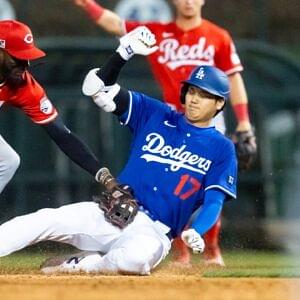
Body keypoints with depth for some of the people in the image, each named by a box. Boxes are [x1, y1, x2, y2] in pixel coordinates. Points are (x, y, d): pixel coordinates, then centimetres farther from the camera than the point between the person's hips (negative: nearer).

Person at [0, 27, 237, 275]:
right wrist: (125, 51, -9)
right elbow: (99, 88, 7)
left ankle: (81, 264, -12)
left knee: (137, 258, -38)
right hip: (106, 216, 3)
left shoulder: (222, 149, 6)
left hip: (153, 232, -3)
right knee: (45, 220, -21)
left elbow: (214, 201, -4)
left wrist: (195, 233, -25)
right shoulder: (155, 114, 13)